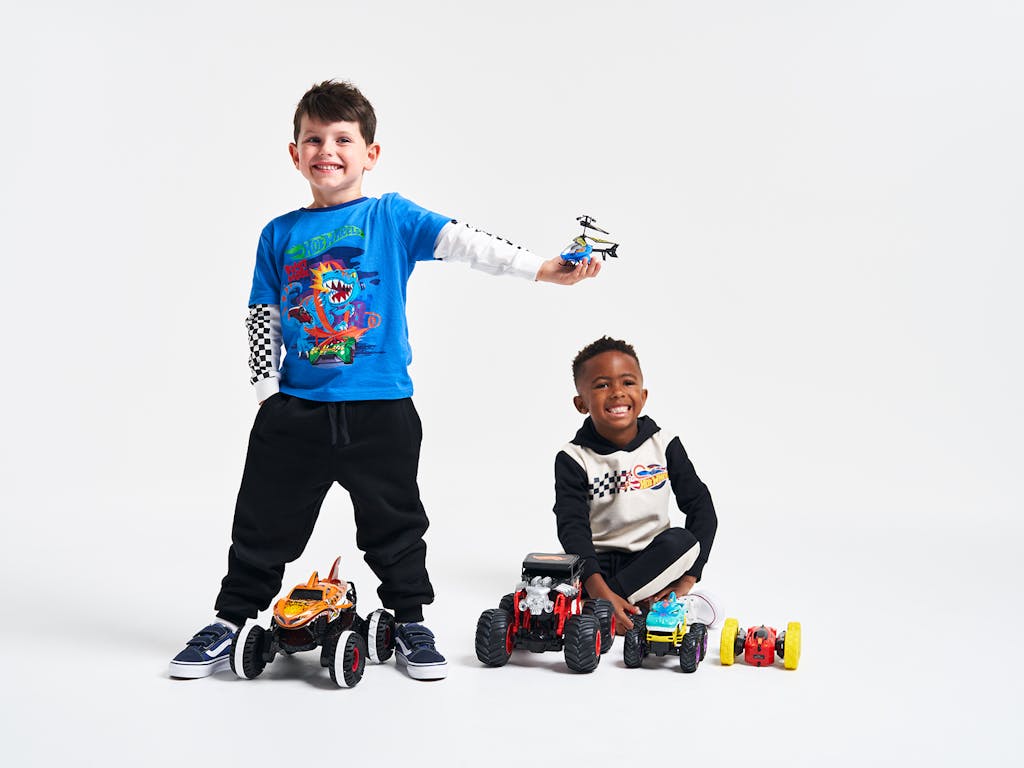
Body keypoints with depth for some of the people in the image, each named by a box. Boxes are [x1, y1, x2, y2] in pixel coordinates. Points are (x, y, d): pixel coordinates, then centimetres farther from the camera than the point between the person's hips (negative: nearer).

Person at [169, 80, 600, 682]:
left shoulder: (391, 217, 1)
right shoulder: (279, 235, 7)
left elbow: (462, 242, -11)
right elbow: (263, 321, 10)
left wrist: (543, 268, -21)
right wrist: (268, 392, 2)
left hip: (381, 408, -1)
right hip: (296, 410, 2)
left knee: (395, 523, 10)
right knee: (265, 524, 10)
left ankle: (410, 623, 26)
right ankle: (230, 622, 25)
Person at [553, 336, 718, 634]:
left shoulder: (664, 445, -1)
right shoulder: (573, 459, -7)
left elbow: (701, 507, -2)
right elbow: (572, 528, -17)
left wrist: (687, 578, -15)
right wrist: (600, 592, -33)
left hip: (655, 557, 2)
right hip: (600, 562, -1)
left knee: (682, 541, -32)